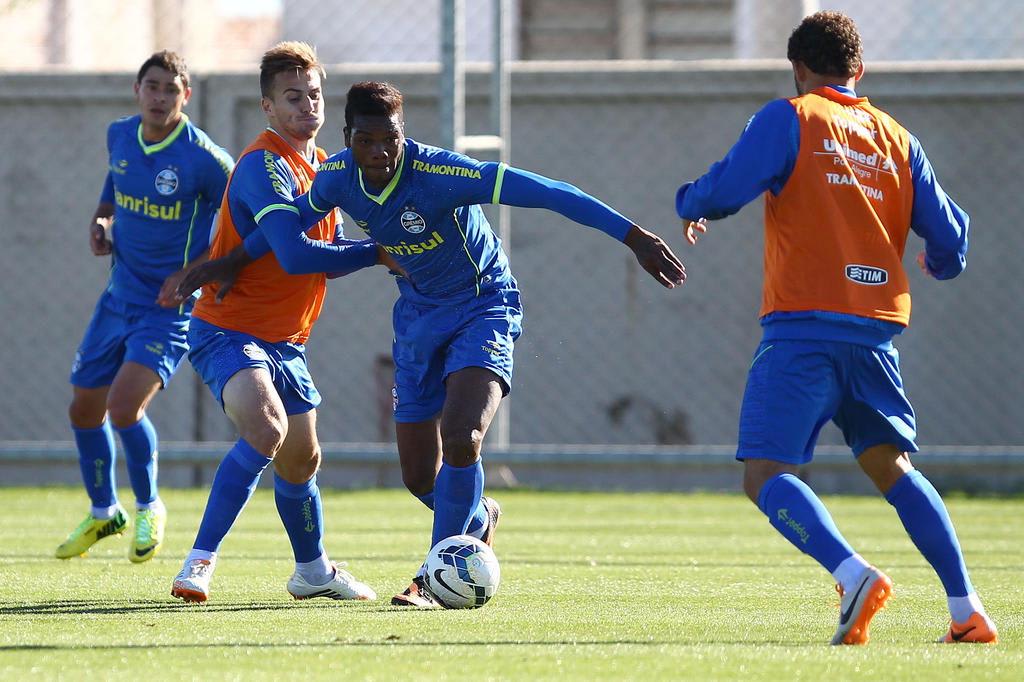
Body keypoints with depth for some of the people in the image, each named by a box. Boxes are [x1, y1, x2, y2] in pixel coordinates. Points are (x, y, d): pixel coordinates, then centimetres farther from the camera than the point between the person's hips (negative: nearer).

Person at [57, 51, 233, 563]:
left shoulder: (205, 160, -19)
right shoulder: (119, 136, 0)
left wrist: (190, 273, -19)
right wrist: (102, 219, 2)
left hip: (170, 306, -6)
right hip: (119, 297, 7)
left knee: (124, 406, -22)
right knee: (84, 410, 12)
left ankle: (149, 508, 4)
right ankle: (103, 512, 37)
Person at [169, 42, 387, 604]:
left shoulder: (321, 166, 12)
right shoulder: (264, 165, -19)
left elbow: (329, 248, 16)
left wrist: (376, 250, -5)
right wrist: (377, 252, -18)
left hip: (285, 341, 9)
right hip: (228, 332, -9)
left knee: (301, 459, 18)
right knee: (266, 427, -32)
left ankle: (313, 570, 39)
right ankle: (201, 559, -25)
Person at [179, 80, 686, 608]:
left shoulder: (439, 173, -30)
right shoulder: (338, 176, -13)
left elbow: (546, 192, -33)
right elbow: (290, 219, 11)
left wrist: (635, 238, -36)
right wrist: (231, 262, 15)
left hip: (483, 307, -6)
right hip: (417, 313, 6)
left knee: (460, 440, -27)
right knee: (420, 478, 7)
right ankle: (479, 517, 41)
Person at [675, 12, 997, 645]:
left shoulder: (789, 119, 1)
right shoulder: (896, 137, 14)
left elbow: (725, 189, -8)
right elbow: (948, 235, 13)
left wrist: (691, 206, 16)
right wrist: (941, 264, 37)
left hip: (804, 325, -5)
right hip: (875, 330, 5)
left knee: (766, 475, -7)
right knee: (892, 467, 16)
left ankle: (854, 575, -30)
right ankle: (967, 610, 5)